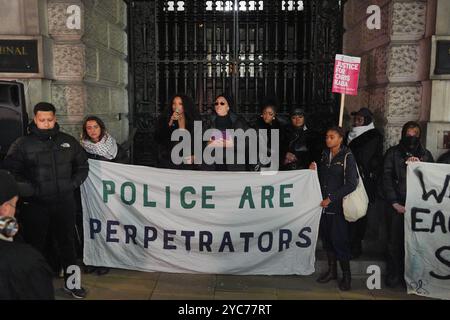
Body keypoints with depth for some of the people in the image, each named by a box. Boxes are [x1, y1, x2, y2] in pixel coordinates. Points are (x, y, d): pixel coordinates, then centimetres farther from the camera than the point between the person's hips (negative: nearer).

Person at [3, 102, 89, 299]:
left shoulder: (68, 141, 6)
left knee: (67, 243, 13)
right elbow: (11, 171, -8)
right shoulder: (22, 144, -3)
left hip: (64, 203, 3)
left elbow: (82, 166, 14)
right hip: (35, 206, -2)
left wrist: (73, 184, 2)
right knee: (35, 246, 8)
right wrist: (30, 189, -17)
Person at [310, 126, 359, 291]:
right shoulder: (324, 154, 10)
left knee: (339, 240, -1)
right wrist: (315, 169, -4)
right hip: (324, 204, 5)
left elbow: (351, 184, -12)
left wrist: (331, 198, -14)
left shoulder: (347, 157, -7)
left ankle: (346, 275, 15)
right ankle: (332, 271, 26)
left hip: (338, 205, -5)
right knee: (327, 238, 11)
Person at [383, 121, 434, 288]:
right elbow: (387, 178, -2)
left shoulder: (426, 155, 10)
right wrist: (395, 203, -8)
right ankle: (393, 275, 19)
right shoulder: (393, 153, 3)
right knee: (394, 241, 4)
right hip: (396, 204, -1)